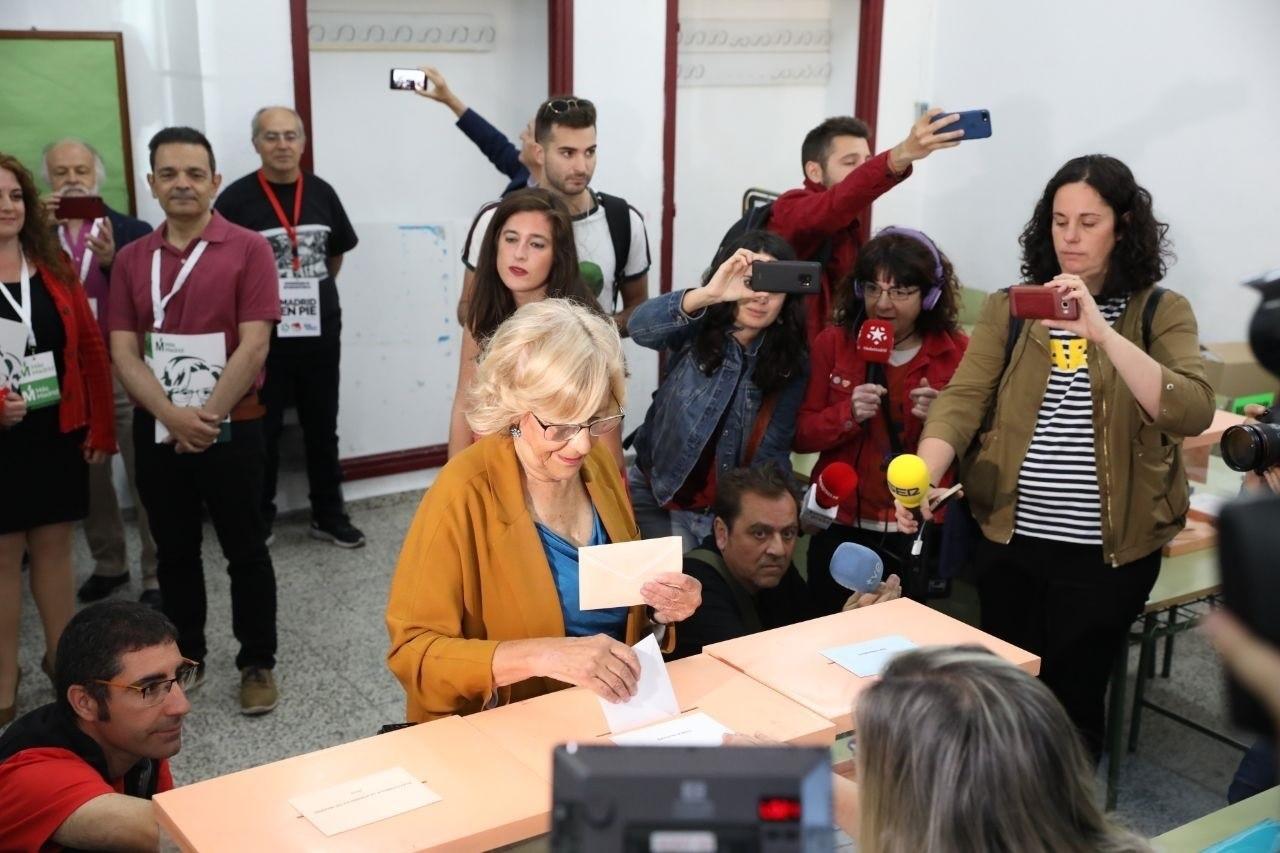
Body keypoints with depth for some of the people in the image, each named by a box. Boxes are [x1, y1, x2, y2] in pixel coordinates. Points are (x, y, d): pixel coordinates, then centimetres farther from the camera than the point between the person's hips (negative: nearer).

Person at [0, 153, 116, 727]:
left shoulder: (55, 268, 7)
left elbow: (90, 349, 7)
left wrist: (100, 428, 3)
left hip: (59, 433, 3)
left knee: (54, 547, 13)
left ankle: (62, 657, 27)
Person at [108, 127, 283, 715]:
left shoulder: (247, 249, -5)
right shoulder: (131, 259, 6)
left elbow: (254, 345, -12)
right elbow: (123, 352, 0)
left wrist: (207, 416, -16)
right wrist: (172, 415, -16)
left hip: (231, 427, -4)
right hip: (156, 430, 4)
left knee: (245, 550, 5)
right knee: (175, 550, 15)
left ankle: (258, 663, 18)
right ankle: (183, 657, 30)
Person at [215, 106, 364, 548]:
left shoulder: (322, 192, 4)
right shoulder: (236, 199, -10)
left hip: (321, 332, 4)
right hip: (260, 336, -4)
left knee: (322, 429, 13)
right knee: (261, 433, 7)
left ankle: (329, 516, 25)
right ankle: (257, 520, 22)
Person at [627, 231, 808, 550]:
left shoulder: (790, 363, -4)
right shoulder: (697, 331, -10)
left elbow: (772, 452, -5)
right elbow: (641, 327, -32)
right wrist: (708, 294, -48)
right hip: (657, 492, -1)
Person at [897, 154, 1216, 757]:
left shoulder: (1161, 312, -4)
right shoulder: (1009, 308, 2)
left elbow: (1192, 414, -20)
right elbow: (961, 400, -10)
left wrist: (1101, 332, -29)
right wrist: (922, 475, -28)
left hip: (1109, 549, -2)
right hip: (1007, 537, 2)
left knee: (1072, 696, 9)